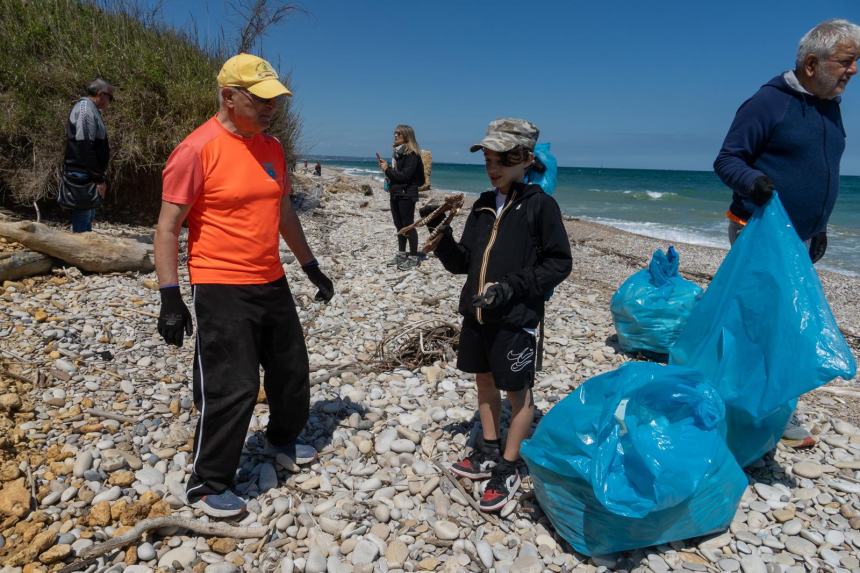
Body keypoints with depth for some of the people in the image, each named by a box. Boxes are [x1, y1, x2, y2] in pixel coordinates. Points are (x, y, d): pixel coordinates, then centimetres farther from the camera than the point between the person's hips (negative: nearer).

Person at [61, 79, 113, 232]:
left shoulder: (90, 109, 16)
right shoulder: (85, 109, -15)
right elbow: (85, 148, -22)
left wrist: (99, 176, 17)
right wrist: (99, 179, -19)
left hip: (88, 176, 11)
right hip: (83, 178, -11)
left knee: (88, 217, 19)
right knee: (82, 225, -6)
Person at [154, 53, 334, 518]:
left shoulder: (272, 148, 8)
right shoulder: (197, 150, -13)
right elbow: (167, 228, -12)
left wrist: (311, 268, 19)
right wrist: (170, 299, -17)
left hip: (272, 283, 8)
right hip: (221, 289, -7)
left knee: (291, 370, 18)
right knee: (232, 388, -4)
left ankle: (283, 438, 44)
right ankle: (207, 485, 17)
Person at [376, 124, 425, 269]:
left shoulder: (411, 154, -12)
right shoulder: (397, 152, 13)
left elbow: (405, 175, -18)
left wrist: (387, 169, -14)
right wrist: (386, 167, 1)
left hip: (406, 194, -8)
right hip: (395, 194, 8)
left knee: (408, 225, -4)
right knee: (399, 225, 13)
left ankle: (414, 257, 2)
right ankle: (401, 253, 23)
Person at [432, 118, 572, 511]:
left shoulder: (540, 205, -10)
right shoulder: (483, 206, 7)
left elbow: (559, 262, -10)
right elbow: (461, 262, 9)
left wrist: (514, 286, -20)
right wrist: (441, 237, -9)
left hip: (516, 318, -7)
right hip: (476, 313, 7)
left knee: (518, 391, 8)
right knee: (484, 380, 18)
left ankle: (507, 469, 23)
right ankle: (489, 453, 37)